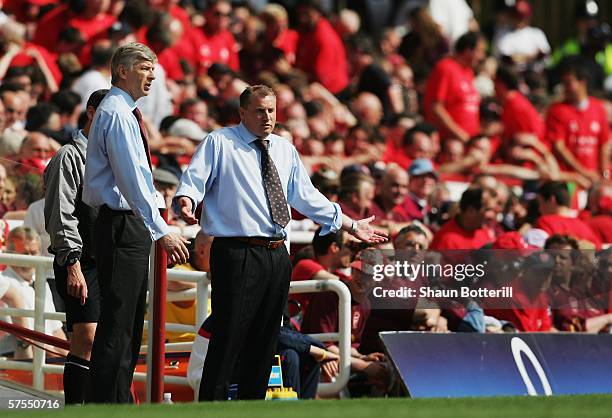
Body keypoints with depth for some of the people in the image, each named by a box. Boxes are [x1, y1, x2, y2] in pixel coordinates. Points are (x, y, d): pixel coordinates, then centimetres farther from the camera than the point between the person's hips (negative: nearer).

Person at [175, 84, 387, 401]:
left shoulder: (285, 150, 19)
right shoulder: (219, 143, 1)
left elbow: (306, 196, 25)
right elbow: (193, 181, -8)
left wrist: (350, 225, 24)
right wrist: (187, 201, -32)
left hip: (276, 256, 7)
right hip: (237, 254, -7)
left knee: (264, 340, 11)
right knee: (228, 338, -11)